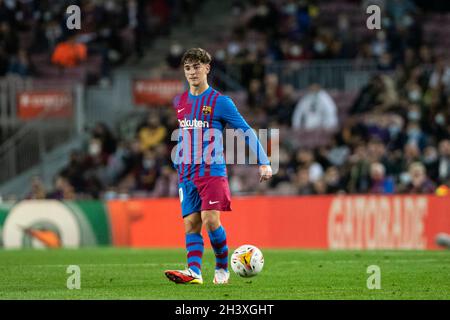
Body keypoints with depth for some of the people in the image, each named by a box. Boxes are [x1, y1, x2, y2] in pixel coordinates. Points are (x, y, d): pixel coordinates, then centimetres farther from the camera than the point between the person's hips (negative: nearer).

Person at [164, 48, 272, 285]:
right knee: (191, 224, -5)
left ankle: (222, 268, -1)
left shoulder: (220, 102, -3)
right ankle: (194, 271, -13)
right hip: (187, 174, 5)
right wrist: (177, 165, 22)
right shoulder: (179, 103, 13)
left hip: (213, 170, -5)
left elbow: (246, 131, -2)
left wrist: (263, 162, -9)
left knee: (210, 220, -17)